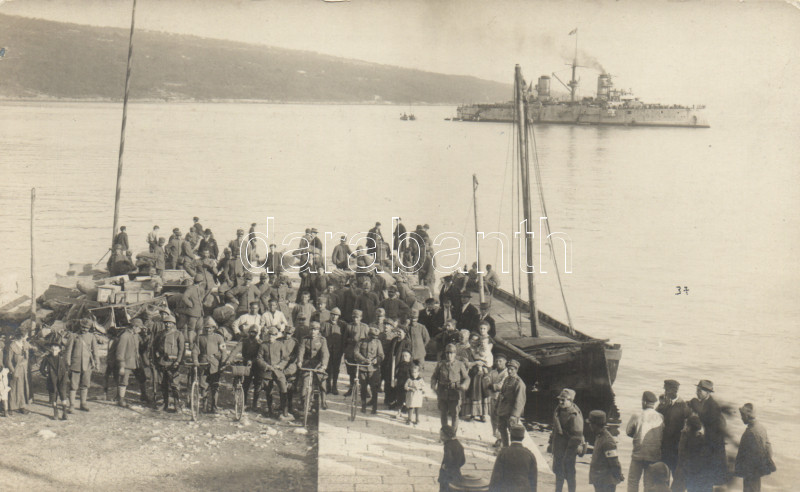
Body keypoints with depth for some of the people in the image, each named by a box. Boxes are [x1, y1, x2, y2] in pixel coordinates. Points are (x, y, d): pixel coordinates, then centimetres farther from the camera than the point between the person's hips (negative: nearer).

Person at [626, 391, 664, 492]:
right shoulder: (660, 417, -6)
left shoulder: (636, 416, -11)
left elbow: (628, 431, 0)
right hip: (655, 456, 2)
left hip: (638, 454, -2)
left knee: (633, 480, 11)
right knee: (649, 482, 10)